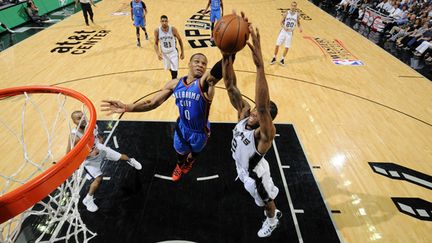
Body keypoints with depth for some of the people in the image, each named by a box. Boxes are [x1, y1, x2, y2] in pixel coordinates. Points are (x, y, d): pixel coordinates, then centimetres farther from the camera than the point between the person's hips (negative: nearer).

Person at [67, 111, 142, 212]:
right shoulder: (74, 137, -34)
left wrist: (100, 139, -15)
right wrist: (89, 154, -33)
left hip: (100, 149, 5)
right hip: (89, 159, -4)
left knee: (121, 157, 14)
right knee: (98, 179, -14)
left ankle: (130, 161, 53)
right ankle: (88, 200, 12)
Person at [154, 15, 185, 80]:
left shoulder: (173, 29, -18)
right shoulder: (157, 30, -13)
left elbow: (179, 40, -4)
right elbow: (156, 43, -2)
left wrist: (182, 52, -2)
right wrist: (158, 53, -19)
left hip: (173, 52, -3)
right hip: (164, 53, 3)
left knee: (174, 70, -9)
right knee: (170, 68, 21)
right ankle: (174, 79, 49)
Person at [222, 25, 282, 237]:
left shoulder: (265, 134, -41)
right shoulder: (244, 113, -24)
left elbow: (262, 106, -63)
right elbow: (230, 86, -33)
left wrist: (260, 66, -73)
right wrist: (227, 54, -49)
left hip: (255, 175, -7)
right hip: (242, 167, 7)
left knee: (266, 201, 26)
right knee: (260, 198, 35)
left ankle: (272, 220, 60)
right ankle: (273, 212, 68)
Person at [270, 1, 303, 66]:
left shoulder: (297, 15, 0)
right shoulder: (286, 13, -5)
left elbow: (298, 23, 14)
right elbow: (281, 22, -2)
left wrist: (300, 28, -7)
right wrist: (284, 27, -21)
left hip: (290, 33, 1)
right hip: (283, 31, -1)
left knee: (287, 47, 0)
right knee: (277, 45, -4)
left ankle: (282, 60, 16)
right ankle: (274, 58, 14)